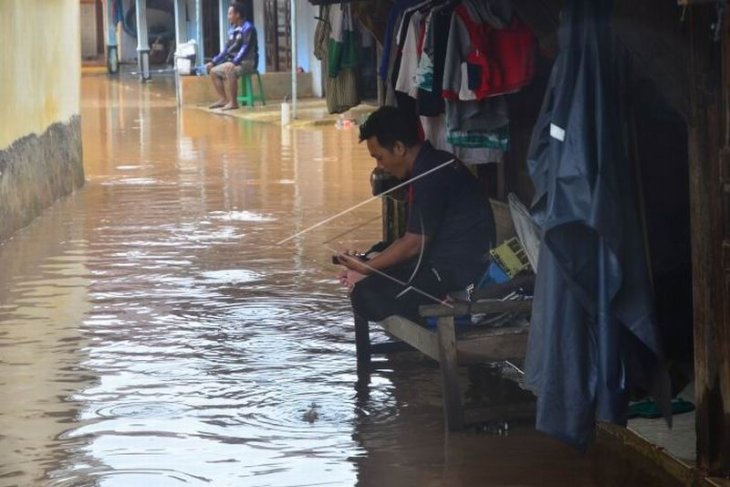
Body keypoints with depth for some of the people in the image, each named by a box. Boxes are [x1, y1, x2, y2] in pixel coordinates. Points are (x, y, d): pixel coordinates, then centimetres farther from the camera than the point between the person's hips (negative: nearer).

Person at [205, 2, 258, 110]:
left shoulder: (248, 28, -14)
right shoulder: (232, 29, 11)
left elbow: (245, 49, -24)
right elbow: (227, 49, 19)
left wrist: (234, 62, -35)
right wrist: (213, 62, 12)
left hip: (247, 62, -9)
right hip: (234, 62, 9)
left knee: (229, 68, -36)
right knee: (213, 71, 8)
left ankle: (233, 102, -33)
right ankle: (223, 99, 2)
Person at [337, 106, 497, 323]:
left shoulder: (430, 177, -19)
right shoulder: (432, 165, 13)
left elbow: (414, 244, -17)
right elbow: (416, 238, 15)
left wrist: (366, 268, -4)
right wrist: (365, 266, 8)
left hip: (459, 270, -11)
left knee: (366, 297, -18)